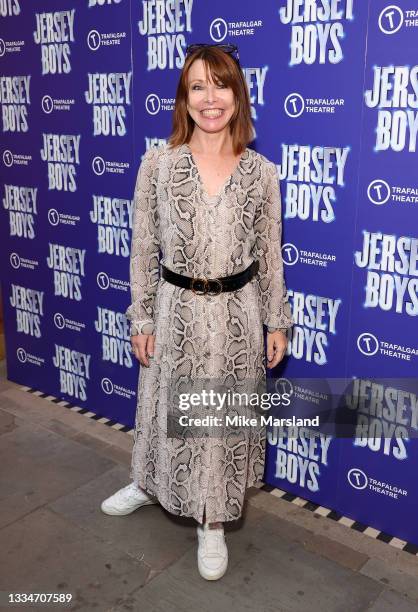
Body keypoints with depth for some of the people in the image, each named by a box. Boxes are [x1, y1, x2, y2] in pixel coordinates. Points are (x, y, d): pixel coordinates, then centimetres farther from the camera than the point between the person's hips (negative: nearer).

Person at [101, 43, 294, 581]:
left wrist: (277, 321, 4)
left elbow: (269, 254, 3)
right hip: (177, 310, 0)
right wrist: (141, 318, -2)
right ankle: (150, 485, 48)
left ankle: (213, 523, 33)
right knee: (168, 409, 18)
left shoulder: (262, 172, -4)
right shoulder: (157, 163, -7)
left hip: (237, 314, 1)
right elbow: (144, 248, -2)